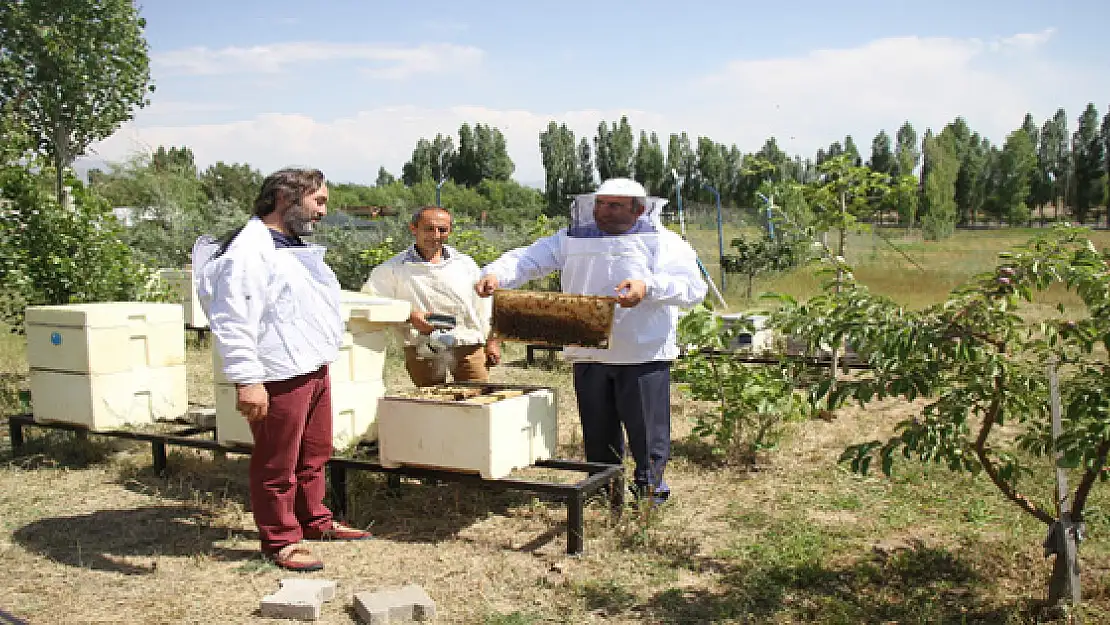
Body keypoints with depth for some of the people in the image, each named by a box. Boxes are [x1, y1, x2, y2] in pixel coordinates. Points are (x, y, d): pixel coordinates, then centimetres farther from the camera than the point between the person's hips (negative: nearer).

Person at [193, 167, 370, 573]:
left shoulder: (297, 246, 17)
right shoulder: (248, 249, -16)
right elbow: (233, 320, -23)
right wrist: (247, 381, -27)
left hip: (314, 370, 10)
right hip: (279, 379, -10)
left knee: (314, 454, 20)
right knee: (277, 464, 2)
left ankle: (315, 521, 35)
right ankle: (280, 541, 15)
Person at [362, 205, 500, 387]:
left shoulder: (465, 264, 12)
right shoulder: (393, 269, 1)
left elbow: (483, 306, 18)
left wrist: (491, 341, 15)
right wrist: (410, 316, -16)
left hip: (469, 346, 2)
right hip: (422, 349, -2)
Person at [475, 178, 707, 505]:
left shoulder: (664, 242, 1)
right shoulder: (572, 239, 12)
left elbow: (693, 286, -11)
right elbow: (528, 258, 5)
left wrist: (648, 287, -29)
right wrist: (495, 274, -15)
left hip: (644, 355, -3)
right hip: (589, 355, 4)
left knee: (647, 432, 2)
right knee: (598, 432, 15)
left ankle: (650, 489, 21)